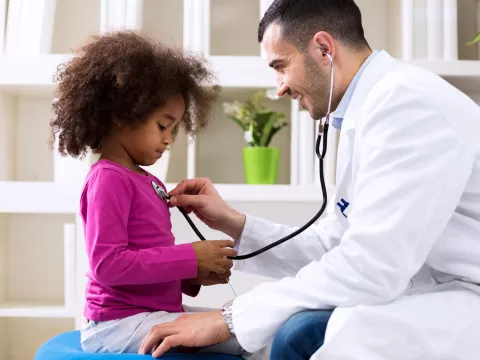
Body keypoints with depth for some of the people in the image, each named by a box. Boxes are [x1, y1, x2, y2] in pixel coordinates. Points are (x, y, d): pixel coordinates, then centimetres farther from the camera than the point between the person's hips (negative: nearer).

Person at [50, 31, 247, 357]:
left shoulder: (149, 182, 15)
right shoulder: (109, 179, -14)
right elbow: (107, 263, -23)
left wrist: (194, 276, 0)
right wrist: (190, 258, -20)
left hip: (150, 313, 10)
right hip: (118, 323, -10)